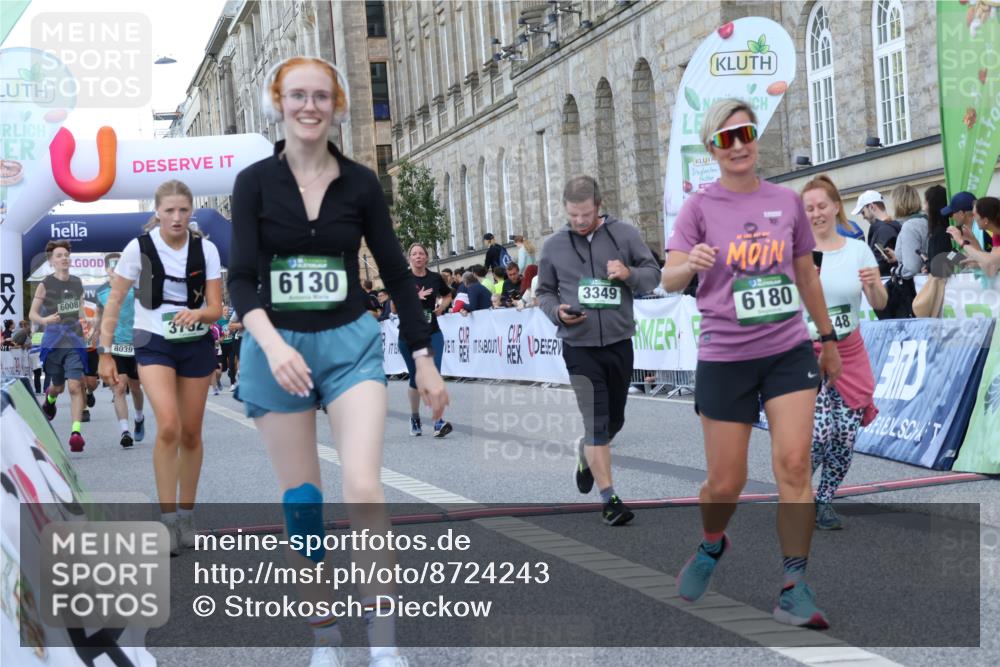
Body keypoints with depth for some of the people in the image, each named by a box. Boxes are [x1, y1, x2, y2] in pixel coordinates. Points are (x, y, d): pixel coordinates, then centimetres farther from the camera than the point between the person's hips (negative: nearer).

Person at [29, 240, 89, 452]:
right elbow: (32, 314, -4)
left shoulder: (78, 283, 6)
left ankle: (76, 432, -19)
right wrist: (44, 320, -23)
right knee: (58, 387, 15)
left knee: (75, 386, -14)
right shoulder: (45, 285, -5)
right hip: (52, 342, -1)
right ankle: (49, 398, 53)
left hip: (74, 342, 1)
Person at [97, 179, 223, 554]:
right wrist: (105, 353, -4)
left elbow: (216, 309, -5)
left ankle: (186, 516, 24)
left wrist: (197, 314, -27)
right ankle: (167, 519, -13)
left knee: (191, 434, 7)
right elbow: (114, 302, -2)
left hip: (196, 344, 3)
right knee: (169, 427, -21)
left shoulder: (206, 250, -5)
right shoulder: (139, 248, -10)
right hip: (153, 343, -2)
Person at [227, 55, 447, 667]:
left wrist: (424, 358, 4)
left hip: (351, 344, 0)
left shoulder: (360, 183, 1)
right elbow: (242, 278, -10)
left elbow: (397, 273, 6)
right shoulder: (255, 182, -2)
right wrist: (272, 344, -28)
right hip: (276, 348, 1)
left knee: (363, 489, -16)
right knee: (301, 501, 6)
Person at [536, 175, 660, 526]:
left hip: (619, 342, 2)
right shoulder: (553, 245, 1)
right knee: (596, 422, -10)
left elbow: (653, 273, 4)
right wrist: (557, 312, -10)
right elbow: (544, 291, 11)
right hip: (579, 346, -2)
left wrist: (629, 273, -17)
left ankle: (585, 455, 47)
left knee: (614, 420, 16)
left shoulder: (624, 234, -1)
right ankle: (609, 499, -6)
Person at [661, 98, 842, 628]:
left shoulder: (787, 201, 5)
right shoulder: (700, 206, -2)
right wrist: (690, 264, -33)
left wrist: (828, 336, 22)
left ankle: (794, 590, -4)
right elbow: (669, 281, -10)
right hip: (724, 358, -2)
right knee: (724, 485, 2)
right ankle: (712, 546, 36)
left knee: (793, 464, -12)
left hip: (789, 351, 2)